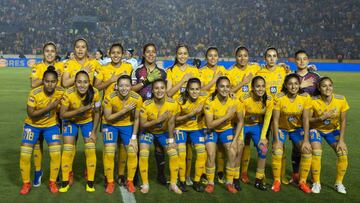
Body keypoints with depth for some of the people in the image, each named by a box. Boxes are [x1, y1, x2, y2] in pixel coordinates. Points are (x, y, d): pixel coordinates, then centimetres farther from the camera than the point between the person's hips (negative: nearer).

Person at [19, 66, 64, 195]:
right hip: (32, 125, -1)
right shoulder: (34, 93, -26)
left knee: (56, 154, -7)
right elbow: (30, 114, -25)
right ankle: (26, 183, 16)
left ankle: (52, 182, 14)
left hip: (51, 125, 2)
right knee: (25, 154, -5)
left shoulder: (60, 92, -18)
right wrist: (47, 108, -31)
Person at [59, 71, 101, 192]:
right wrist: (79, 110, -36)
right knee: (68, 149, -6)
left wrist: (94, 132, -10)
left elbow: (97, 113, -11)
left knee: (91, 149, -4)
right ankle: (65, 182, 11)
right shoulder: (69, 94, -31)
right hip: (71, 121, -1)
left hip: (88, 121, 1)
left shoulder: (94, 93, -26)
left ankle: (90, 182, 12)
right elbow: (62, 114, -25)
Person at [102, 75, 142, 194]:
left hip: (128, 125, 2)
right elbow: (107, 118, -21)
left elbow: (136, 119, -9)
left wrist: (134, 137, -10)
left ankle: (130, 181, 17)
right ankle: (110, 182, 10)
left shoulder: (137, 98, -22)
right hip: (110, 125, -1)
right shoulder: (109, 98, -27)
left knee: (133, 153, -3)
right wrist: (124, 110, -32)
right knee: (109, 153, -10)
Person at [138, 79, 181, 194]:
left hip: (164, 132, 2)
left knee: (174, 154, -6)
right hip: (148, 131, -2)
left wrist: (171, 139, -12)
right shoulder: (146, 105, -30)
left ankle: (173, 184, 11)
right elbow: (142, 124, -24)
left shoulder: (172, 104, -24)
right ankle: (145, 184, 4)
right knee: (143, 154, -16)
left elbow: (171, 123, -13)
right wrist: (158, 120, -34)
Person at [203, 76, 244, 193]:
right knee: (210, 154, -15)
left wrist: (235, 139, -11)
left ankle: (230, 183, 9)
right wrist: (227, 116, -33)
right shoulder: (210, 102, -26)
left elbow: (240, 121, -6)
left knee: (232, 154, -11)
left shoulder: (235, 101, -18)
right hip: (212, 130, -2)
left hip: (227, 129, 2)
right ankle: (210, 183, 5)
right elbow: (209, 125, -28)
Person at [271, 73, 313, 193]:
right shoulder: (279, 98, -22)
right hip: (281, 128, -2)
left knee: (307, 150, -16)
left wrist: (306, 140, -18)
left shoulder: (305, 98, -17)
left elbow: (305, 120, -13)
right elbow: (275, 120, -18)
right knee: (277, 152, -21)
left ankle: (302, 182, 4)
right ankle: (277, 181, 2)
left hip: (297, 128, 2)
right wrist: (277, 140, -20)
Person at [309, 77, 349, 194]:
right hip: (316, 129, -2)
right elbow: (308, 120, -16)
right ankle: (316, 183, -2)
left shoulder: (341, 100, -20)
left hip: (333, 130, 2)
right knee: (316, 153, -22)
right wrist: (322, 118, -33)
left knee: (343, 153, -13)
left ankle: (339, 183, 9)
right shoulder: (313, 101, -25)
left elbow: (343, 121, -11)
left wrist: (341, 140, -14)